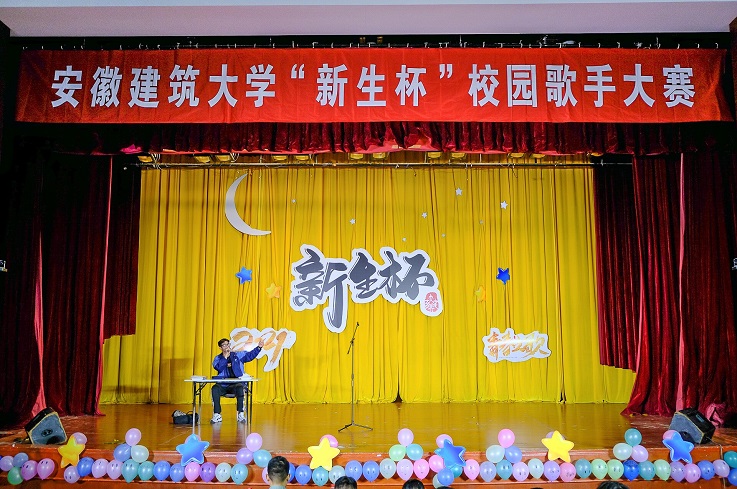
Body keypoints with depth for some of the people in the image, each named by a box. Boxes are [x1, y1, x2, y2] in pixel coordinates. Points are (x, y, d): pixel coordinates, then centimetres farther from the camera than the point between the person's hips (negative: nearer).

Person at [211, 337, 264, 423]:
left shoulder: (238, 355, 12)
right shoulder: (218, 358, 11)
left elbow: (250, 355, 3)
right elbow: (218, 368, -10)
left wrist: (259, 347, -10)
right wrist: (225, 357, -11)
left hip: (236, 384, -1)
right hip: (223, 386, 1)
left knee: (240, 388, -34)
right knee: (215, 388, -30)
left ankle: (241, 414, -26)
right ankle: (217, 415, -22)